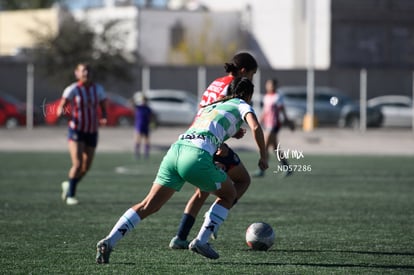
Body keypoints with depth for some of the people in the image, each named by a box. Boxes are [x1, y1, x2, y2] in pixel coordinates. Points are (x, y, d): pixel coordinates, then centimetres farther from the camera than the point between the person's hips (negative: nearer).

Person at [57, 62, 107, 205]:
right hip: (76, 131, -4)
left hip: (92, 133, 4)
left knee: (86, 168, 7)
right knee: (77, 164, -18)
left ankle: (68, 185, 35)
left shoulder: (98, 89, 3)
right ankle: (70, 195, -1)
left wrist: (103, 118, -12)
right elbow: (60, 108, -10)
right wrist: (60, 112, -34)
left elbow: (103, 108, 9)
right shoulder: (72, 89, -8)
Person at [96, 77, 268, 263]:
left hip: (176, 149, 6)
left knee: (148, 206, 5)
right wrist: (263, 156, 9)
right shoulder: (242, 106, 17)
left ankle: (109, 241, -10)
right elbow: (255, 127, -2)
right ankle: (201, 241, 9)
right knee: (228, 195, 20)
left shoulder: (210, 106, 35)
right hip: (198, 155, -6)